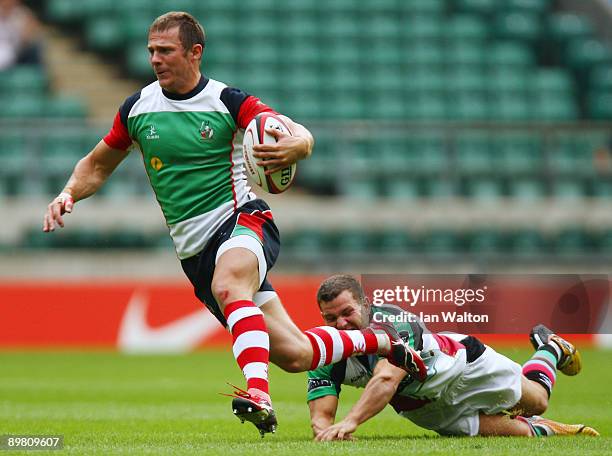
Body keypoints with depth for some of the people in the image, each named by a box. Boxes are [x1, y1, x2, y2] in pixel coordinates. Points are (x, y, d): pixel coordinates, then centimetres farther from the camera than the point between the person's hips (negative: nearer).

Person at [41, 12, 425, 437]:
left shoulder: (229, 101, -7)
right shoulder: (137, 108, 5)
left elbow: (301, 136, -15)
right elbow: (97, 165, 18)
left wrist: (294, 146, -40)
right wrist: (68, 194, -2)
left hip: (242, 219, -4)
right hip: (194, 249, 4)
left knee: (227, 286, -41)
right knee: (294, 355, 1)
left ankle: (259, 394, -50)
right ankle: (377, 340, 27)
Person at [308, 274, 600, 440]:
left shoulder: (392, 323, -40)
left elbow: (387, 379, -57)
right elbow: (320, 417, -29)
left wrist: (351, 421, -72)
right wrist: (328, 431, -55)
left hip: (461, 365, -3)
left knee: (537, 400, 19)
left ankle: (549, 348, 50)